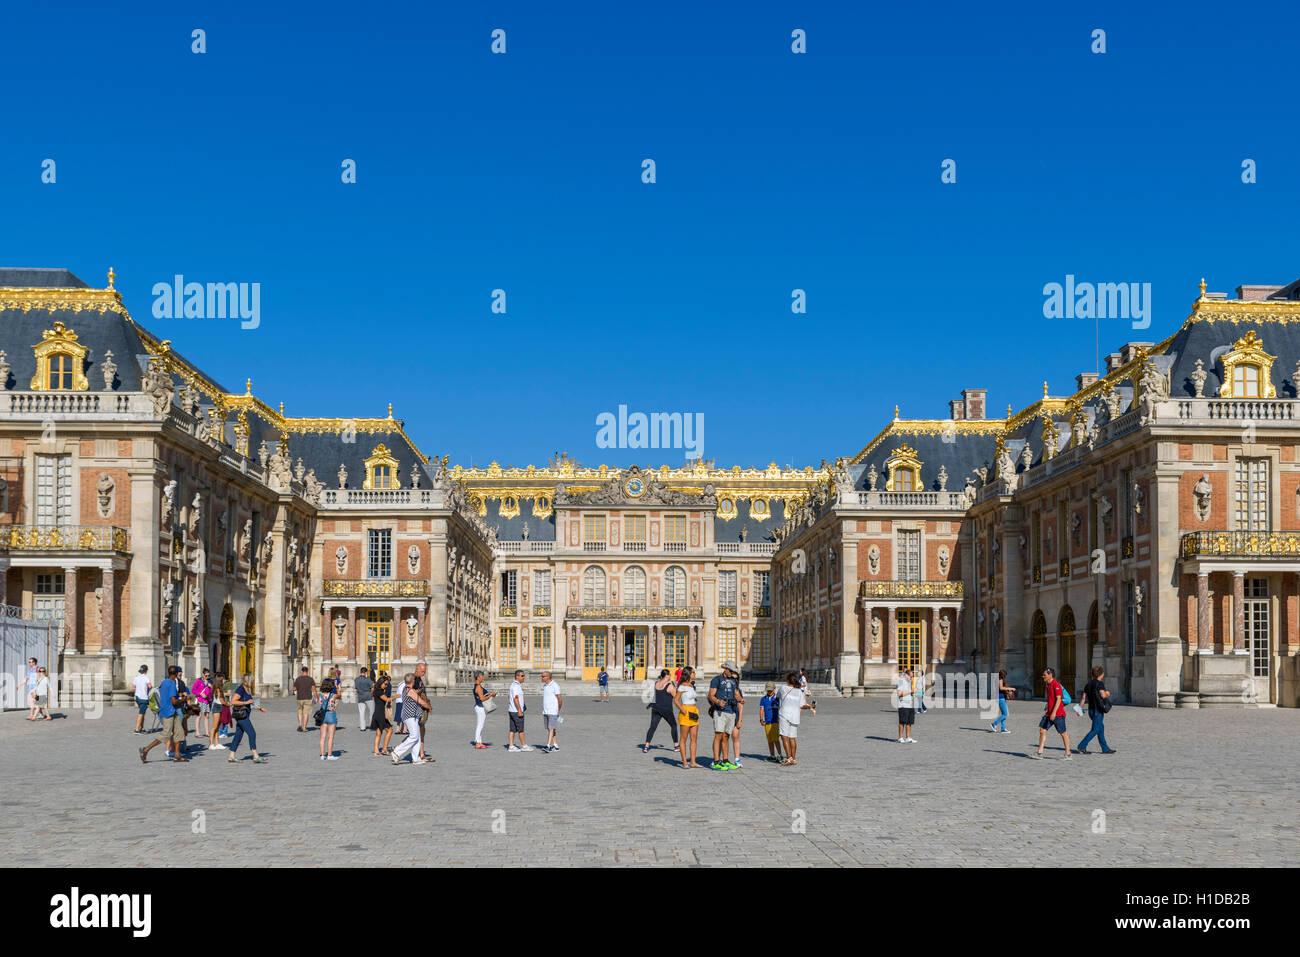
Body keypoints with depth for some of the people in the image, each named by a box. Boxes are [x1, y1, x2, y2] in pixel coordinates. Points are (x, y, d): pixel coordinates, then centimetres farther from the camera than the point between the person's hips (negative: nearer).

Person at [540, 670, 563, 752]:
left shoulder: (555, 686, -12)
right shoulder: (544, 686, 12)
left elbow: (560, 699, -9)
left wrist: (559, 710, 1)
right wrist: (543, 710, 16)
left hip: (553, 711, -8)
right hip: (545, 711, 8)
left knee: (551, 728, -12)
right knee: (549, 729, 9)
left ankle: (548, 746, -20)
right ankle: (555, 746, 17)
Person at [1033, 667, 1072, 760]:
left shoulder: (1056, 685, -14)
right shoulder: (1048, 685, 13)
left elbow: (1058, 699, -20)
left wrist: (1054, 712, -25)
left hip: (1058, 714, -9)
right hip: (1049, 713, 9)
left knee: (1063, 733, 1)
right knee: (1042, 730, 2)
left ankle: (1068, 754, 11)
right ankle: (1039, 753, 3)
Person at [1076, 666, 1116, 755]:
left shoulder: (1088, 684, 11)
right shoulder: (1100, 683, -12)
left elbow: (1084, 697, 7)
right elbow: (1103, 695, -21)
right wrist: (1107, 694, 1)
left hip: (1091, 709, 8)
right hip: (1098, 709, -8)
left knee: (1101, 729, 14)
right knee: (1095, 730, -5)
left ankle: (1105, 749, 17)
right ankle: (1082, 746, -10)